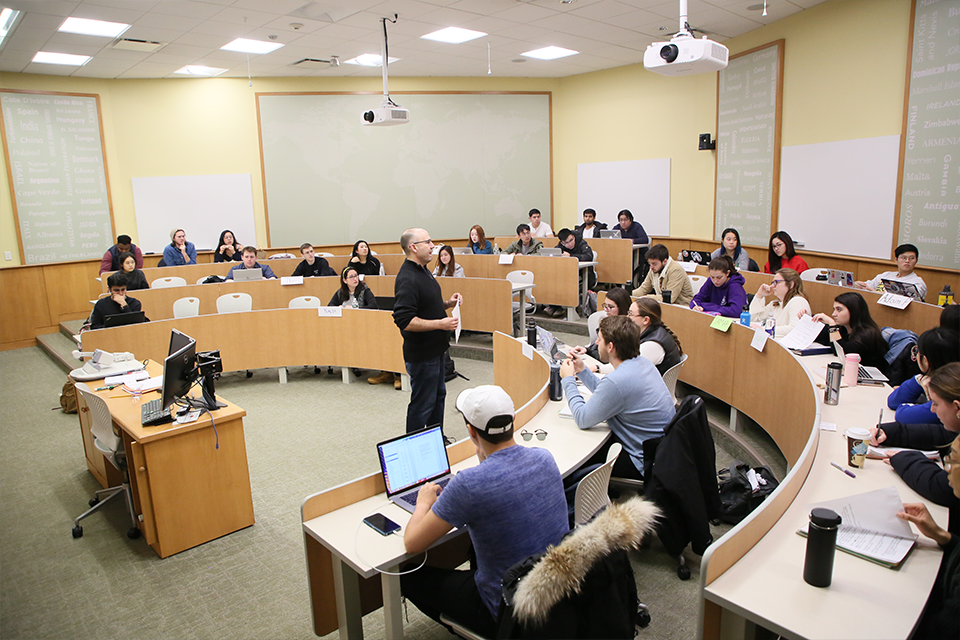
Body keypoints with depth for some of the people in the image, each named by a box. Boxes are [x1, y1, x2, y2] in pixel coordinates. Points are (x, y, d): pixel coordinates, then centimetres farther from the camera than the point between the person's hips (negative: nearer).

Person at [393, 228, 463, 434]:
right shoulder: (407, 279, -23)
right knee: (422, 404, 1)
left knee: (438, 395, 22)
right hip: (421, 354, -11)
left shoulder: (422, 271, 10)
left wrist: (447, 303, 5)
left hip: (435, 349, 11)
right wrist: (441, 324, -26)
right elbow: (404, 321, -30)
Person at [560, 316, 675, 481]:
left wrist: (568, 379, -7)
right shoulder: (642, 363, 0)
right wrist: (582, 371, 10)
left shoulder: (617, 380, -30)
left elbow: (582, 420, -18)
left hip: (649, 465, -9)